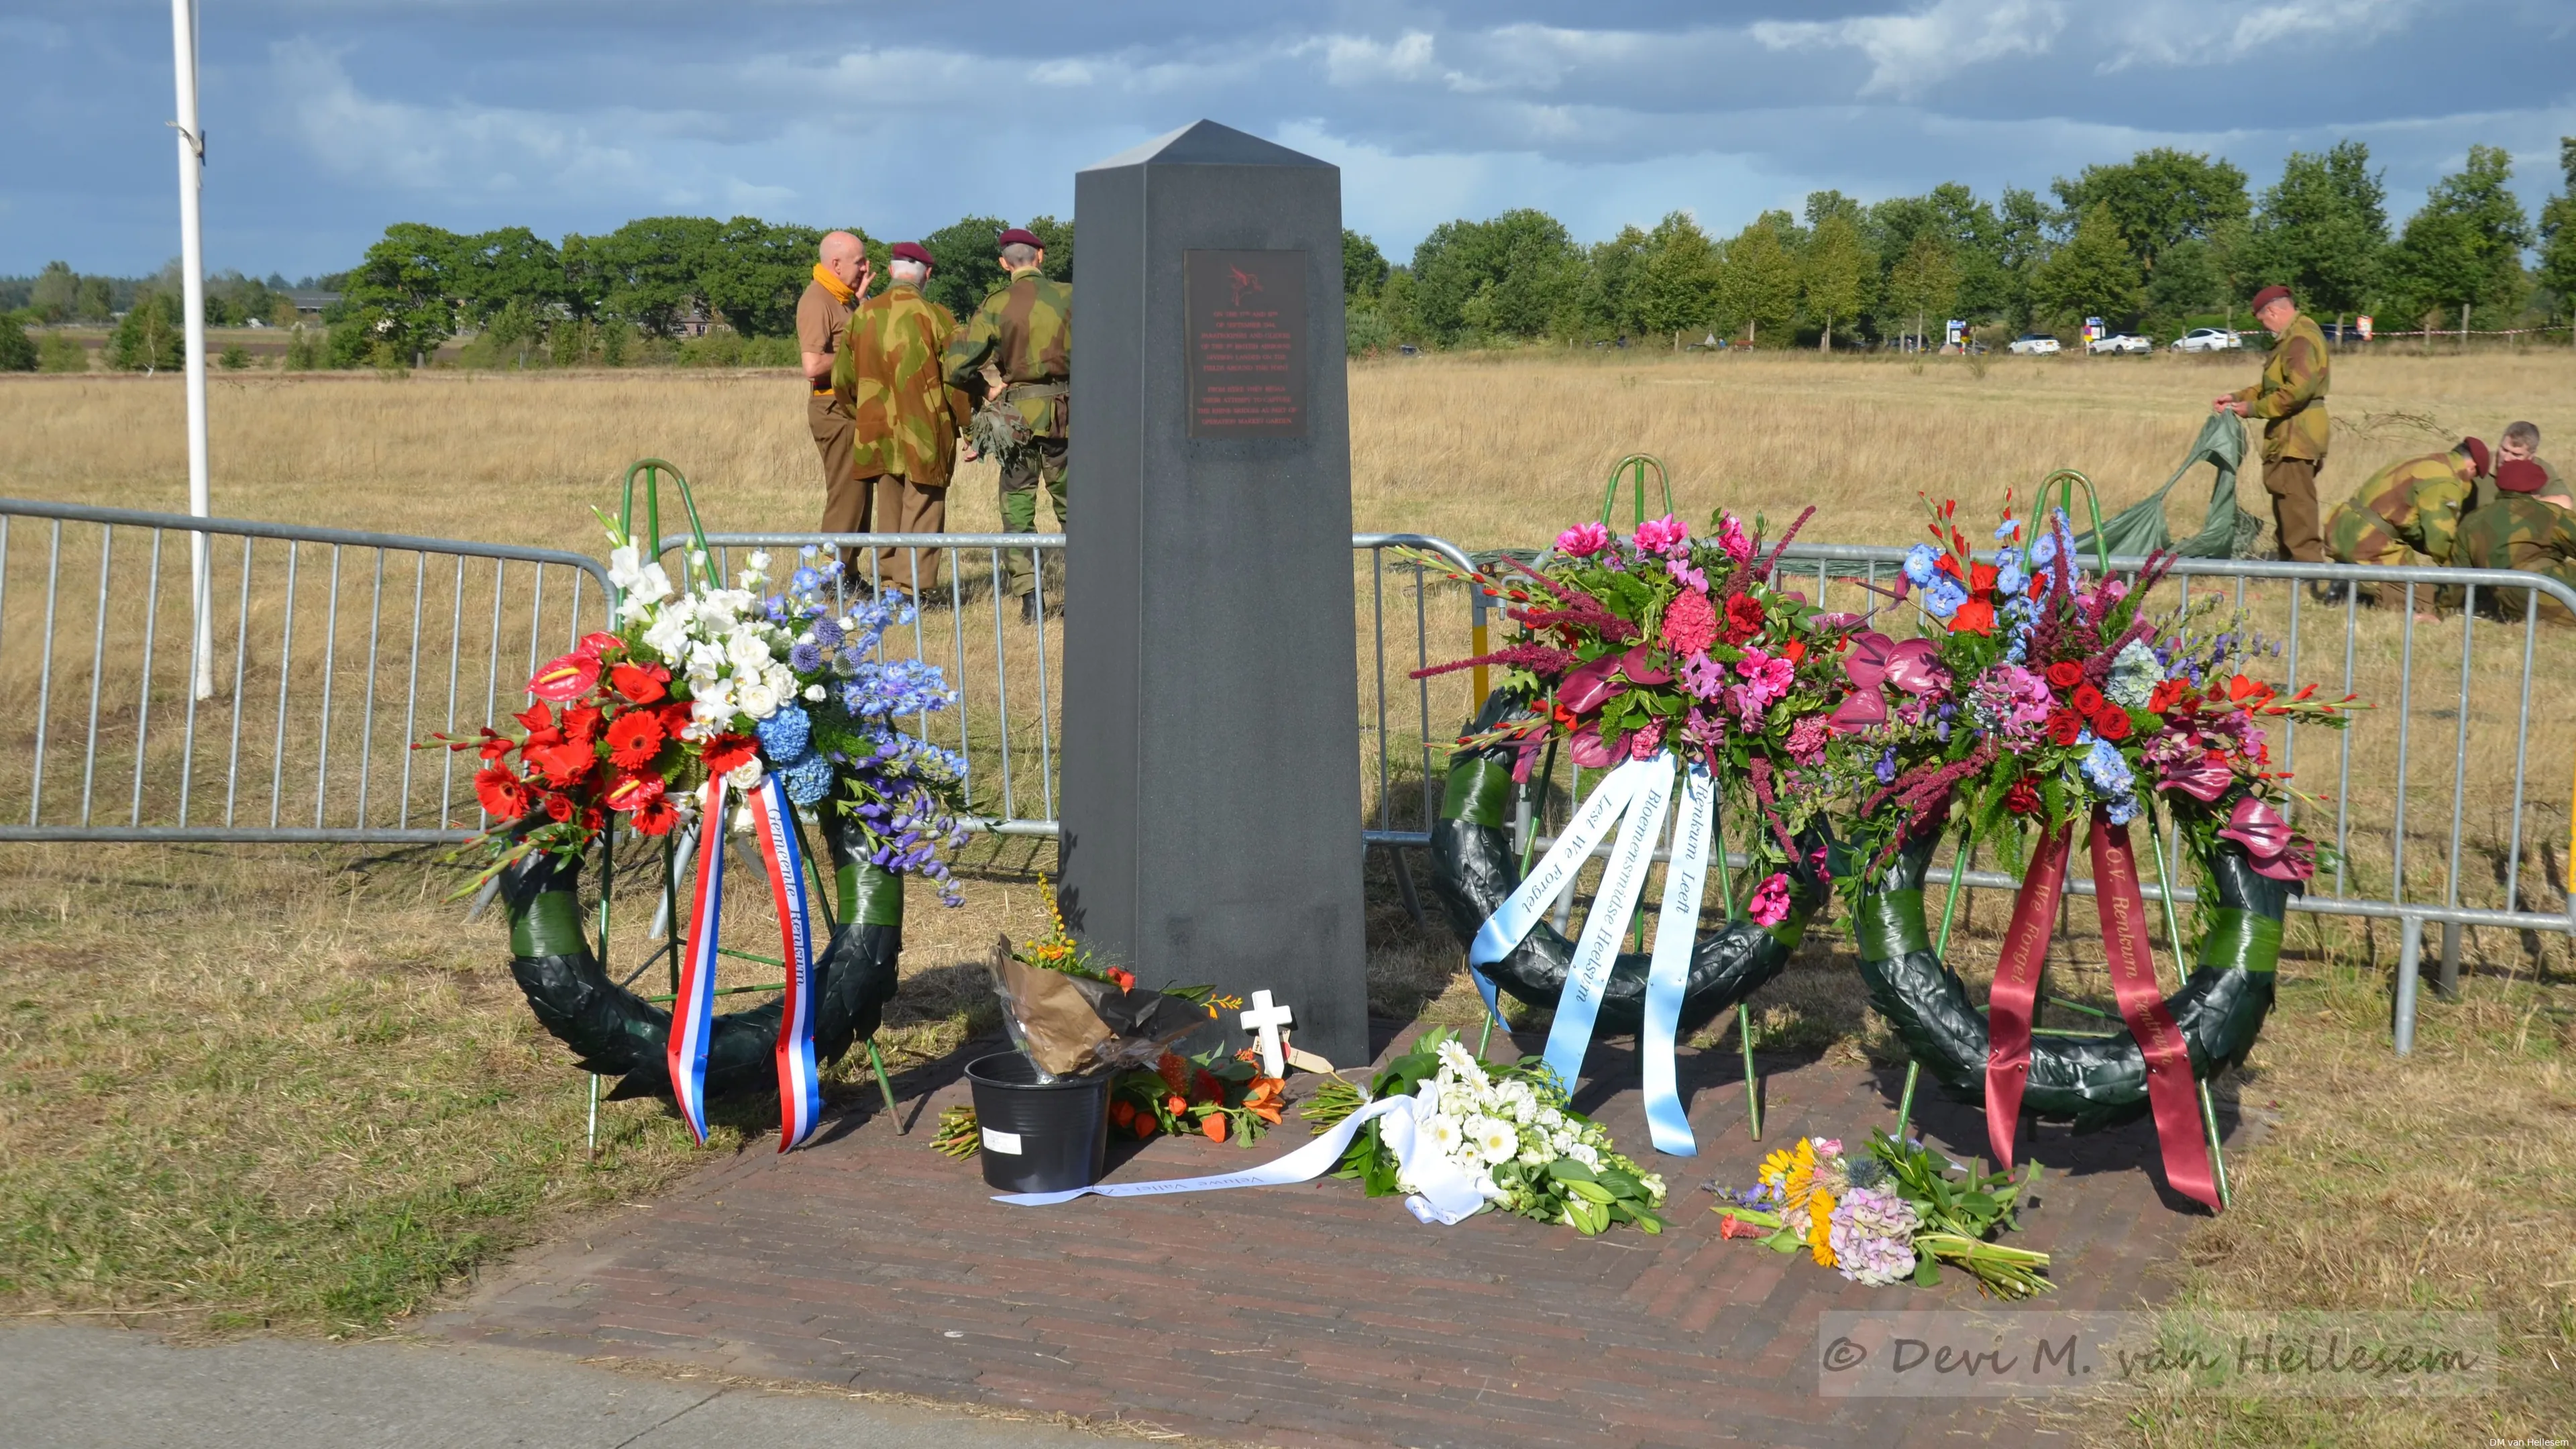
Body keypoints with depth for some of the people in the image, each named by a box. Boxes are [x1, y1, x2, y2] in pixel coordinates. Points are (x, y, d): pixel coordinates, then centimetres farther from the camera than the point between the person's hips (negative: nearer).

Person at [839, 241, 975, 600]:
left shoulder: (862, 315, 2)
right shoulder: (934, 316, -10)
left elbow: (842, 378, 9)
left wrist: (863, 417, 25)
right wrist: (972, 430, -1)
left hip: (878, 433, 4)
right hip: (926, 434, -4)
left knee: (888, 513, 15)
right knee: (922, 513, 1)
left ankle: (887, 582, 19)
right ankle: (911, 588, -2)